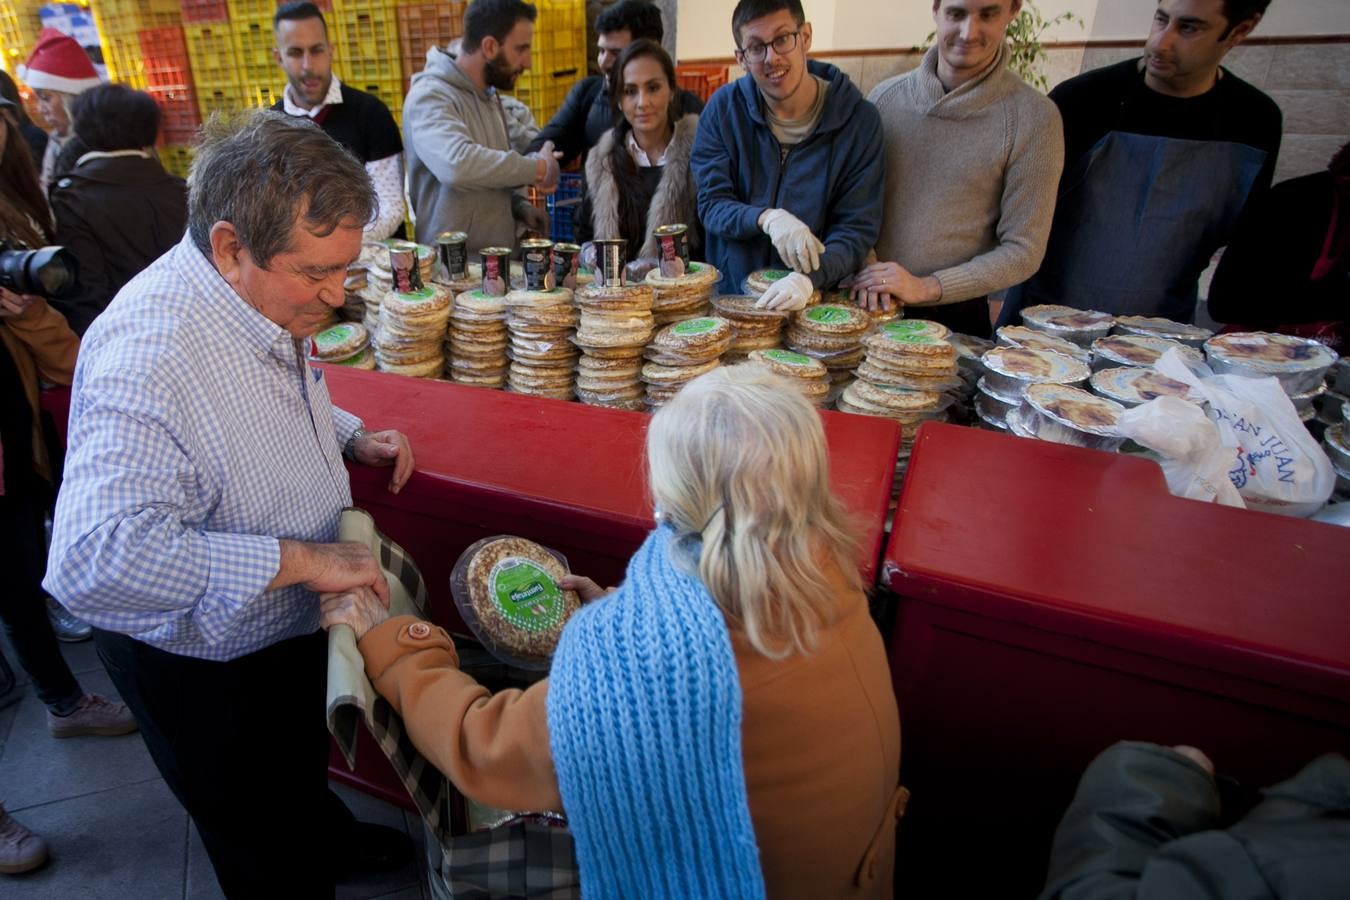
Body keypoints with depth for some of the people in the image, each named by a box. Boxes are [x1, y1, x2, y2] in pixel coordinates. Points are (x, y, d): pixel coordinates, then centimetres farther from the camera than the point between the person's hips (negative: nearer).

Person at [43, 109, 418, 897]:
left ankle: (328, 836, 64)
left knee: (305, 761, 37)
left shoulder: (269, 299, -7)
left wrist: (353, 438, -4)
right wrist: (296, 558, -40)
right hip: (203, 668, -8)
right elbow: (95, 559, -43)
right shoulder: (149, 354, -36)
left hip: (292, 626, 9)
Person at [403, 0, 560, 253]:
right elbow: (457, 163, -30)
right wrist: (537, 167, -20)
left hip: (499, 255, 7)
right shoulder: (430, 96, -12)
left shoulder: (489, 95, 14)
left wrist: (519, 206, 5)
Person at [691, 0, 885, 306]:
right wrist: (767, 218, -23)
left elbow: (858, 229, -7)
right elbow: (711, 204, -2)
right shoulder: (723, 109, 0)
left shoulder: (859, 120, -4)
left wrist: (809, 278, -26)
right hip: (729, 297, 2)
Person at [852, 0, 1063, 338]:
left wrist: (926, 288, -19)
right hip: (867, 305, 3)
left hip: (955, 316, -2)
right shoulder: (884, 96, -1)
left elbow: (1023, 251, -10)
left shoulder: (1034, 117, -10)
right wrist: (862, 271, -14)